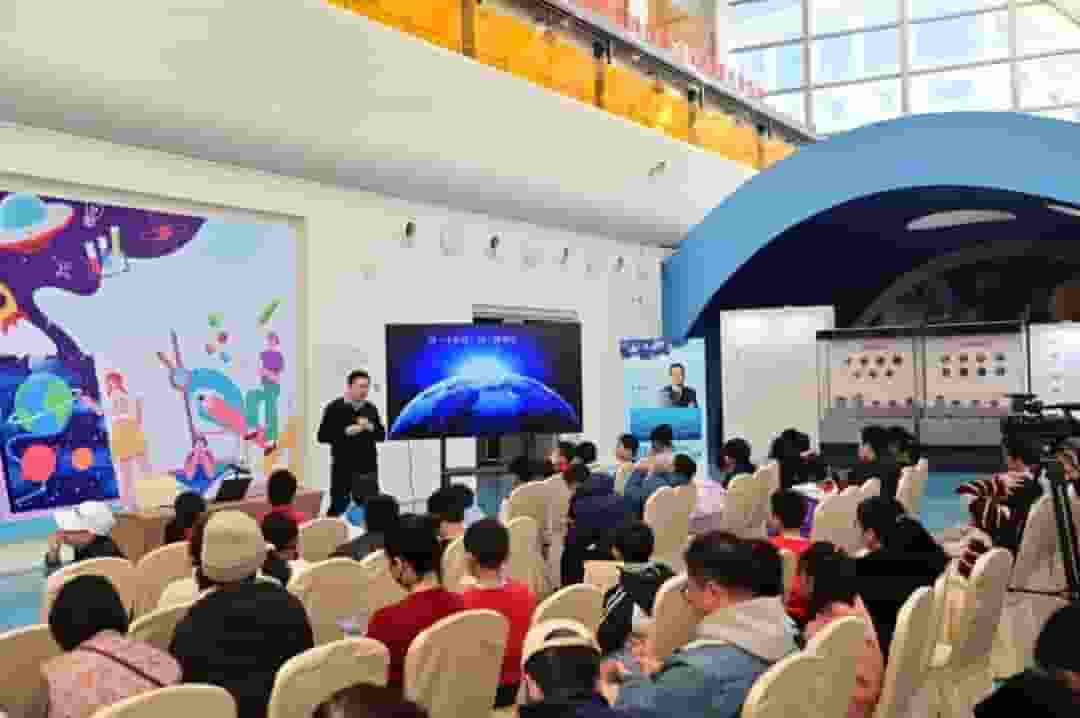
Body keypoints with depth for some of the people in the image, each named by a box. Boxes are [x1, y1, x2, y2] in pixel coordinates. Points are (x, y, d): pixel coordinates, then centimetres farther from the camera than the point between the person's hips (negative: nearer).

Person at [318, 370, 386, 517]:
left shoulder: (371, 409, 9)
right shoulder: (335, 408, -4)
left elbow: (381, 435, 11)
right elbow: (323, 436, -7)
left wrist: (371, 427, -9)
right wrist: (347, 431, -16)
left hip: (367, 468, 3)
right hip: (342, 468, -3)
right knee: (337, 508, 4)